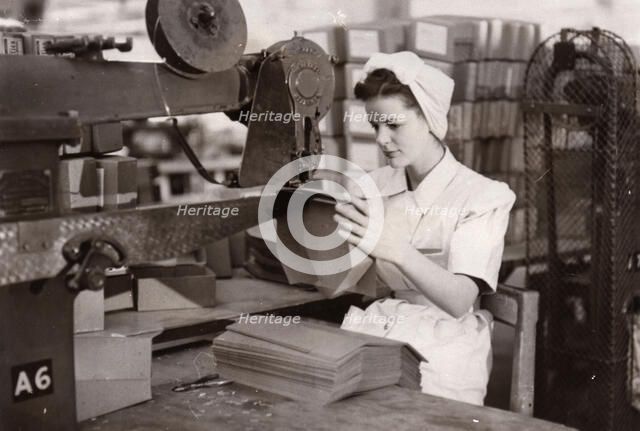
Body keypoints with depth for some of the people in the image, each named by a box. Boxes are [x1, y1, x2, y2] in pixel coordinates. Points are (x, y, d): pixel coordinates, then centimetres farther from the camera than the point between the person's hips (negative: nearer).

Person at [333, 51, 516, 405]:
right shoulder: (373, 187, 9)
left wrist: (397, 250, -37)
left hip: (441, 349, -4)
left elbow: (459, 302, -22)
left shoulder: (482, 197, -7)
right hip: (375, 334, 4)